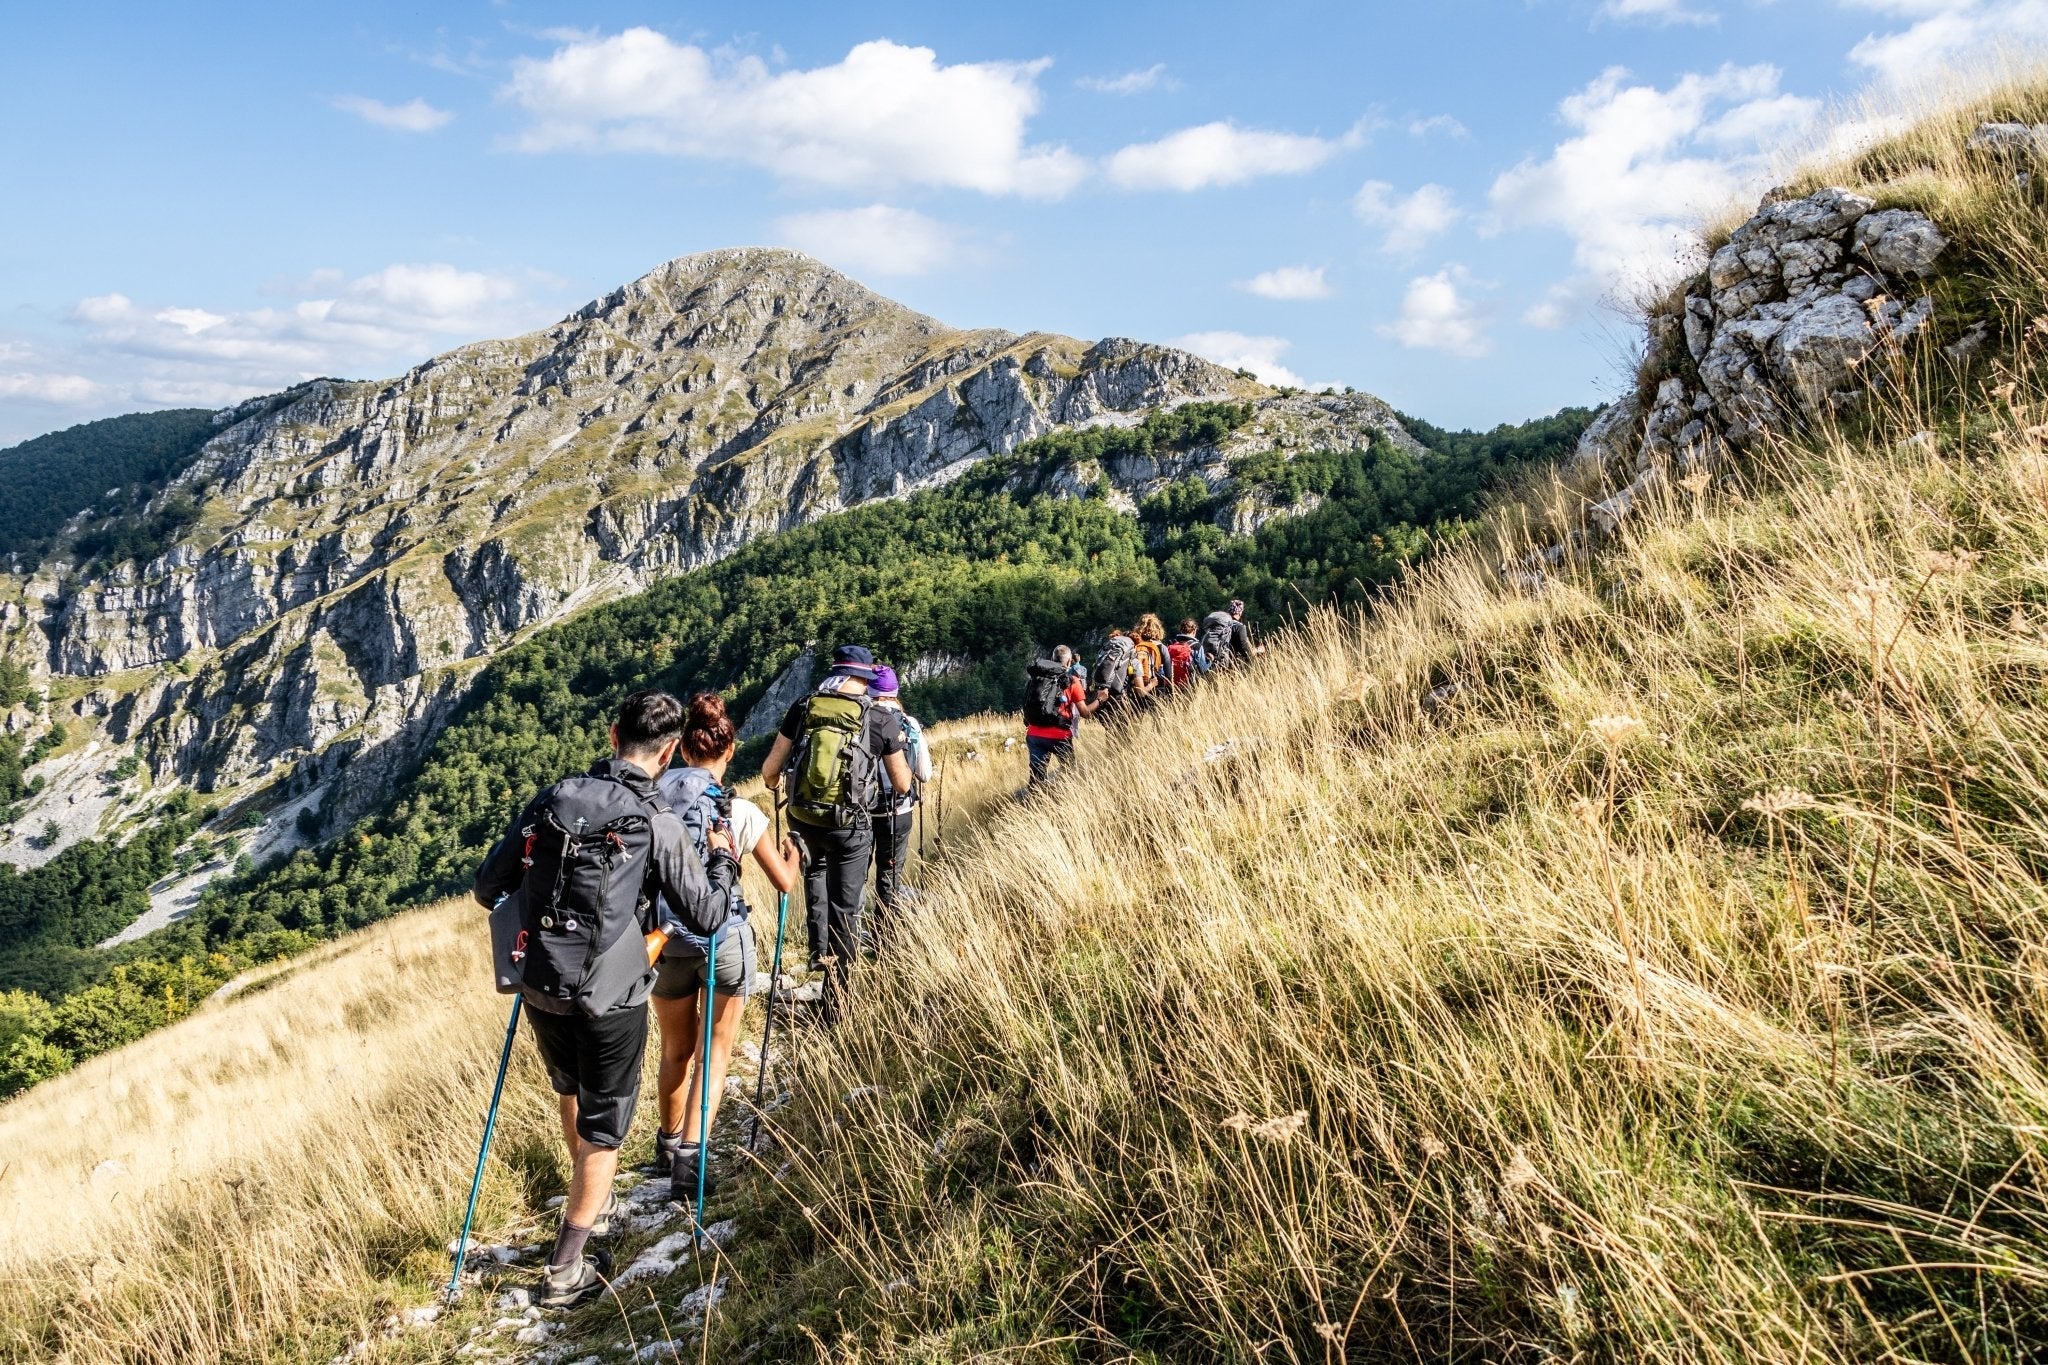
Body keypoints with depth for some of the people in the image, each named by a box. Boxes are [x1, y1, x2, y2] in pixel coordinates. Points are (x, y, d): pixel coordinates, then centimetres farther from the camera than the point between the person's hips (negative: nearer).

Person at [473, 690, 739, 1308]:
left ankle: (593, 1208, 50)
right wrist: (722, 858, 9)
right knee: (604, 1130, 12)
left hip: (541, 990, 5)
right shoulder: (658, 824, -15)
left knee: (572, 1095, 30)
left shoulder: (550, 800, -2)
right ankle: (565, 1272, 18)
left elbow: (487, 889, 4)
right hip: (610, 1003, -5)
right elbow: (707, 916, -10)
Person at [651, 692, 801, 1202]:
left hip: (666, 940, 3)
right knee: (713, 1053, 11)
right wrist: (792, 853, 17)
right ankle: (690, 1158, 0)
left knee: (675, 1051, 22)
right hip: (725, 939, -2)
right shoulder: (743, 812, -11)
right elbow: (785, 883, -4)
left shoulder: (652, 799, -8)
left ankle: (668, 1144, 39)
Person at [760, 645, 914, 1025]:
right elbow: (903, 785, 2)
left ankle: (819, 949, 31)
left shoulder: (802, 708, -4)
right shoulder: (881, 720, -8)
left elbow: (770, 769, 0)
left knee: (815, 871, 34)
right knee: (845, 911, 9)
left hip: (803, 820, 2)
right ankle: (835, 1001, 14)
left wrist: (774, 784, 23)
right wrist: (898, 748, 21)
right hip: (850, 827, -2)